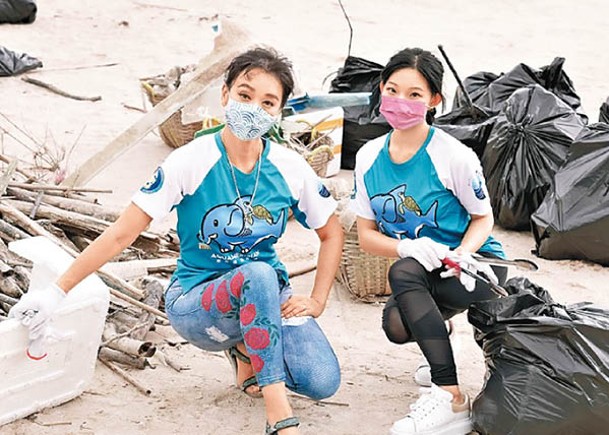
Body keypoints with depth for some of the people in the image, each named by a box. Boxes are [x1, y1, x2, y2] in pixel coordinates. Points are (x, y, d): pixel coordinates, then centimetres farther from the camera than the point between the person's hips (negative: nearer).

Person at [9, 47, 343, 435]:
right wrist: (58, 292, -17)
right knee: (259, 275, -38)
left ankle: (247, 349, 10)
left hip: (268, 296, 4)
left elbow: (332, 233, 9)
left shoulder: (291, 169, -7)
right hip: (196, 303, -3)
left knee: (322, 383, -22)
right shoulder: (192, 162, -16)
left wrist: (317, 301, -1)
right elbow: (122, 233, -15)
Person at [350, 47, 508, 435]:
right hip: (422, 277, 4)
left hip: (475, 266, -4)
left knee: (404, 272, -34)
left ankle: (450, 397, -32)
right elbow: (366, 234, 2)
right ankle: (440, 347, 14)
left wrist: (462, 254, -24)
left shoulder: (454, 156, -16)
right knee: (397, 326, -28)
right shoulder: (369, 157, -1)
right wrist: (406, 246, -20)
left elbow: (483, 218, -2)